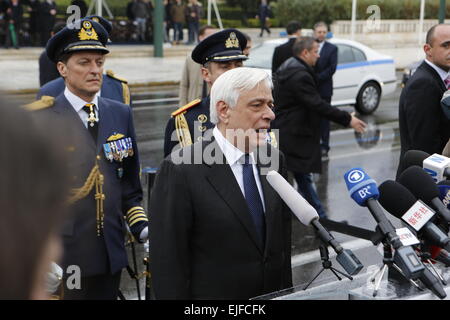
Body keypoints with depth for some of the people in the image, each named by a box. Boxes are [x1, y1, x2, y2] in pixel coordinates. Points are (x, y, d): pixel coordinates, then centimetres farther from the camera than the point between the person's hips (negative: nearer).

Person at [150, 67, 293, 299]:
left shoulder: (274, 159, 1)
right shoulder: (181, 171, -18)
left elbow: (282, 241, 7)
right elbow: (167, 261, -17)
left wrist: (287, 293, 7)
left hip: (274, 294, 6)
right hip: (211, 292, -5)